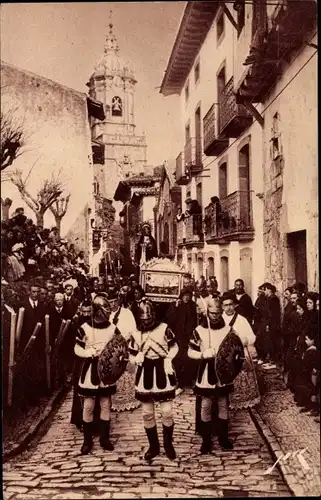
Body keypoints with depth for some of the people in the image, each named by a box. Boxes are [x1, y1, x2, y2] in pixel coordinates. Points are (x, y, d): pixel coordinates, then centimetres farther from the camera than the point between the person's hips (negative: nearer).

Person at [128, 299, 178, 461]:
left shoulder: (164, 328, -7)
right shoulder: (135, 334, 1)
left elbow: (174, 347, 4)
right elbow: (132, 355, 10)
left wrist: (168, 360, -11)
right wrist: (138, 358, -13)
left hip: (163, 372, -2)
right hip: (145, 374, 3)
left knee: (167, 411, 0)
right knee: (147, 413, 7)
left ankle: (168, 444, 21)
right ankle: (153, 446, 24)